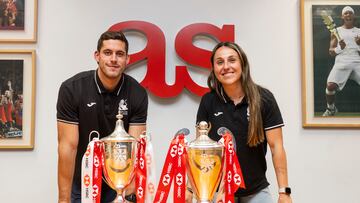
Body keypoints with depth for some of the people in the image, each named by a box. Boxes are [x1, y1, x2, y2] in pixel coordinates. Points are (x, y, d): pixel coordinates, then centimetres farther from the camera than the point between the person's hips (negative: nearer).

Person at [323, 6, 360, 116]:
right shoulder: (336, 31, 16)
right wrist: (340, 47, -10)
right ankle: (331, 108, 2)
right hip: (341, 62, -1)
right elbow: (331, 52, 10)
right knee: (330, 85, -25)